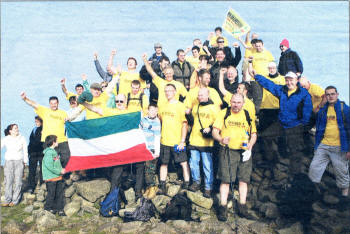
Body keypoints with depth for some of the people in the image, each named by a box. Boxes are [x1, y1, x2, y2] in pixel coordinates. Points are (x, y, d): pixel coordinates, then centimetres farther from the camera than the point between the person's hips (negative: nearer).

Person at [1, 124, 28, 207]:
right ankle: (7, 200, 9)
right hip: (8, 162, 1)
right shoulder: (6, 139, 2)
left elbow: (25, 151, 7)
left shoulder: (22, 139, 2)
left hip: (19, 161, 0)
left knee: (18, 181, -1)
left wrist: (25, 162, 7)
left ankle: (15, 200, 6)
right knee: (8, 181, 1)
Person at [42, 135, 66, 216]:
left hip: (58, 177, 9)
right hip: (51, 178, -9)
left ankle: (59, 209, 17)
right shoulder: (48, 153, -17)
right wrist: (59, 171, -19)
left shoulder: (54, 151, 12)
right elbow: (49, 166, -24)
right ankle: (48, 207, 23)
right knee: (51, 194, 3)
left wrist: (61, 169, 4)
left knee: (60, 193, 9)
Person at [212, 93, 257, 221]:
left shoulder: (248, 115, 10)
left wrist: (250, 145, -6)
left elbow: (254, 134, 13)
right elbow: (215, 131, -1)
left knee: (244, 179, 6)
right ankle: (223, 207, 5)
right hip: (227, 151, -3)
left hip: (244, 152, 3)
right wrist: (221, 139, -22)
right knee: (225, 179, -3)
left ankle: (242, 207, 17)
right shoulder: (224, 113, 3)